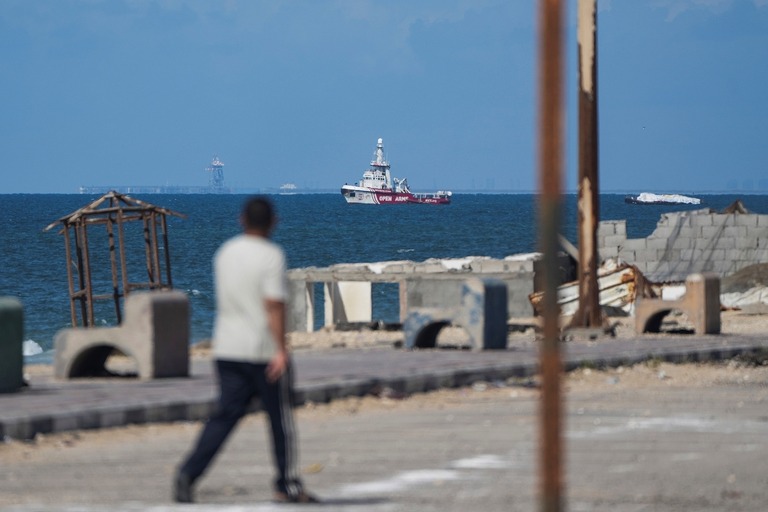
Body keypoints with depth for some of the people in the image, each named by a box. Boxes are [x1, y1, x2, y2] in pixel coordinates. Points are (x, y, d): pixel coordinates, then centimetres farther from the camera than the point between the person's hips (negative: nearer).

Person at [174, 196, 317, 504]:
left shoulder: (224, 253, 10)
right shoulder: (271, 256, -11)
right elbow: (274, 305, -20)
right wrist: (281, 350, -21)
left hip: (227, 349, 6)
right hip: (263, 350, -6)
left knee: (225, 415, 3)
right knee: (280, 418, 7)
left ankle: (189, 473, -15)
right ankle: (288, 487, 14)